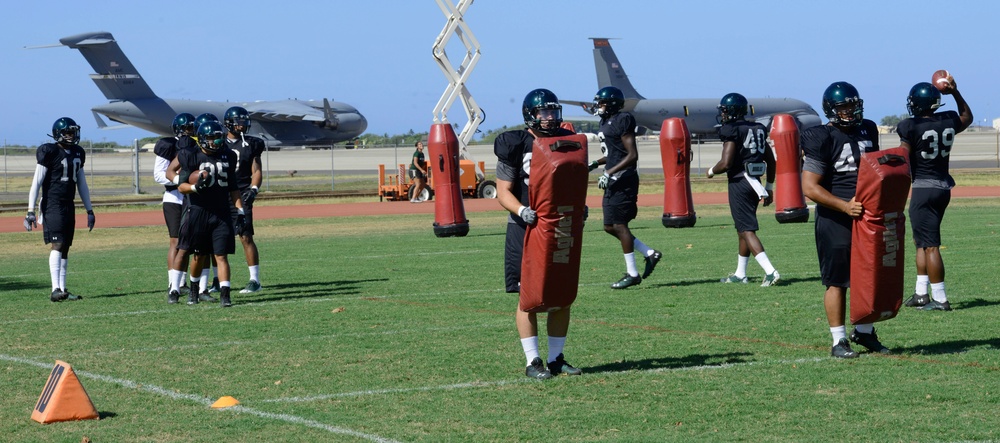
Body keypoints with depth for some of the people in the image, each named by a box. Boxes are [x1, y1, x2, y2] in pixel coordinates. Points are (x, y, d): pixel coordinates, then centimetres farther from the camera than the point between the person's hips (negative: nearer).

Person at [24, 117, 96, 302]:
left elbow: (82, 184, 20)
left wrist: (89, 210, 20)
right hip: (52, 205, -7)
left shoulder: (78, 153, 12)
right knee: (57, 244, -16)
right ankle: (55, 289, -21)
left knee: (65, 247, 7)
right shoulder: (50, 153, -10)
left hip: (69, 206, 7)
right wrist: (31, 211, -14)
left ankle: (62, 289, 11)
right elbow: (36, 183, -9)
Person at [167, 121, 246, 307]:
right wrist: (196, 187, -25)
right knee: (183, 250, 3)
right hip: (197, 211, -3)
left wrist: (240, 212, 10)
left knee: (221, 255, -3)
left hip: (222, 213, 3)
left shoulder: (228, 157, 10)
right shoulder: (192, 157, -4)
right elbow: (181, 186, -5)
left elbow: (233, 189, 16)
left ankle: (224, 293, -8)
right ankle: (174, 288, 14)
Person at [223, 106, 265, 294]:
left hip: (241, 197, -2)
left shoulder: (251, 145, 5)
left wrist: (253, 189, -11)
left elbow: (256, 171, 5)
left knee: (246, 237, -9)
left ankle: (255, 280, -4)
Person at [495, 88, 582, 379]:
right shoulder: (515, 146, -8)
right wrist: (521, 210, -26)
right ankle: (532, 361, 4)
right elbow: (503, 191, -8)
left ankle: (556, 359, 17)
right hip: (526, 229, -5)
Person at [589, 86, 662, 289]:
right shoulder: (607, 123, 15)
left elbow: (632, 155, -18)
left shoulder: (622, 121, -14)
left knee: (619, 225, -6)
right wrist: (596, 163, 13)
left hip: (623, 180, -10)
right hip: (614, 182, 10)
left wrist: (609, 173, -22)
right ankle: (649, 254, 18)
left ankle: (632, 274, 1)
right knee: (610, 226, 10)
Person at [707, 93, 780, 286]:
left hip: (739, 183, -8)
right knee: (743, 228, 18)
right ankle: (740, 274, 27)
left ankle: (770, 271, -20)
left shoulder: (732, 131, -12)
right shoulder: (758, 130, 12)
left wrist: (711, 171, 1)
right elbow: (771, 160, 15)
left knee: (746, 230, -8)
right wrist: (769, 187, 22)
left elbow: (726, 163, -19)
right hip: (754, 183, 8)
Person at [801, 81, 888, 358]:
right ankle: (838, 341, 6)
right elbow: (809, 187, -16)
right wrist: (844, 206, -22)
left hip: (867, 214, 7)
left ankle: (864, 331, 27)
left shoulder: (868, 130, 9)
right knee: (837, 281, -1)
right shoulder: (822, 139, -12)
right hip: (834, 219, -7)